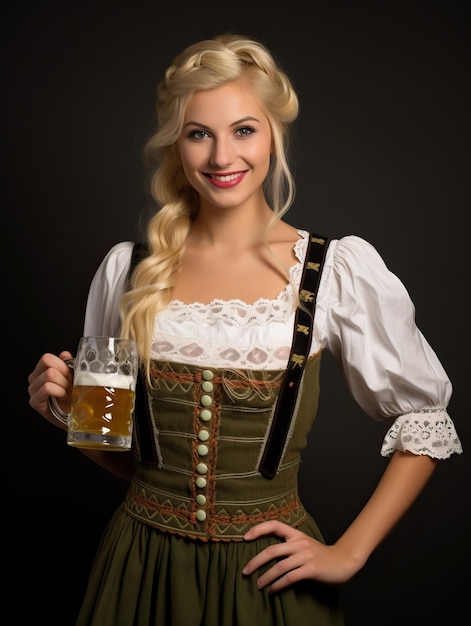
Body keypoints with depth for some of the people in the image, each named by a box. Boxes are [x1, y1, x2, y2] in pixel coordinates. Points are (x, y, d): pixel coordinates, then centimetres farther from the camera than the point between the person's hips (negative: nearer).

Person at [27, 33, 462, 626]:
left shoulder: (342, 269, -11)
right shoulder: (127, 268, -3)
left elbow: (425, 420, -1)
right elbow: (121, 451, 9)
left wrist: (348, 553, -5)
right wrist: (69, 408, -11)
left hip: (269, 574, -2)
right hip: (142, 571, 3)